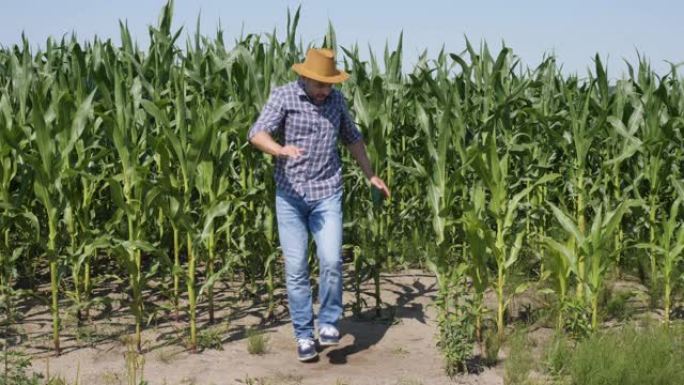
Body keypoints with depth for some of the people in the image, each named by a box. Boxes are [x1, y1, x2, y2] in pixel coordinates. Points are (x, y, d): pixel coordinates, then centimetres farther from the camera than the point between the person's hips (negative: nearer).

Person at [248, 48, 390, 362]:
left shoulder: (336, 99, 6)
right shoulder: (283, 96, -6)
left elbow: (352, 138, 22)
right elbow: (257, 134, -19)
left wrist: (371, 176, 25)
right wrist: (280, 149, -40)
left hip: (327, 194, 2)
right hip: (290, 194, -2)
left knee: (331, 260, -11)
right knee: (296, 267, 0)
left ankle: (329, 322, 10)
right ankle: (304, 334, 12)